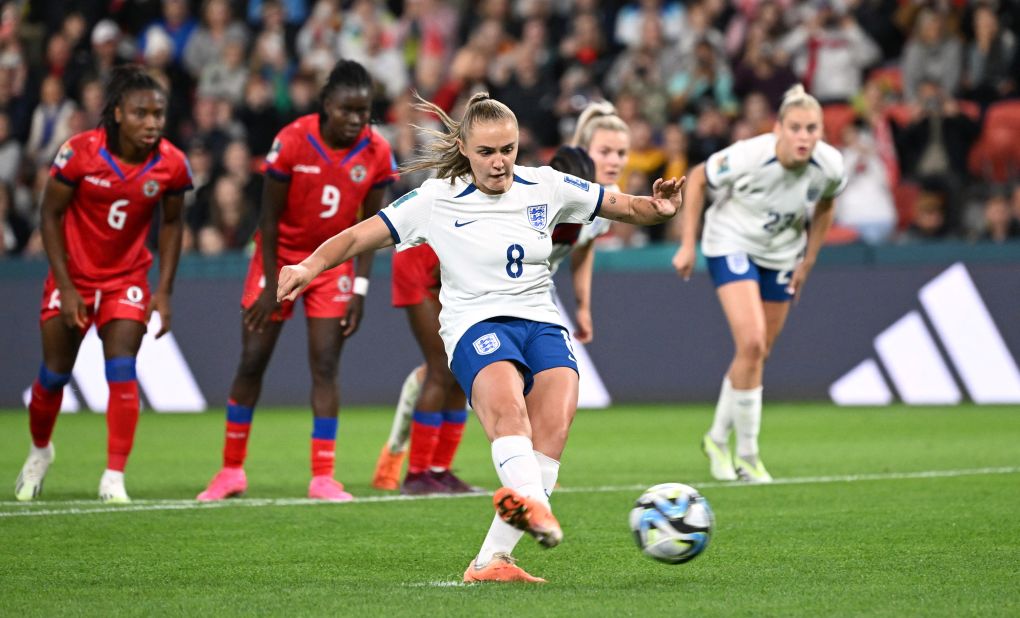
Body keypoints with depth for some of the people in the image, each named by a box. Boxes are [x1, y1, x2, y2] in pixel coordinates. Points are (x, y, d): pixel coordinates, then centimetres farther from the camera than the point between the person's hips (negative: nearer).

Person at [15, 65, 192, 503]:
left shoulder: (171, 165, -14)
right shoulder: (80, 153, -21)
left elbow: (171, 224, 2)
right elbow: (51, 215, -10)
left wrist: (164, 292, -3)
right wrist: (65, 285, -13)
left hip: (126, 278, 1)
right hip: (73, 275, -1)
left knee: (122, 372, -14)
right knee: (55, 373, 8)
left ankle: (114, 478, -10)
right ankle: (39, 451, 36)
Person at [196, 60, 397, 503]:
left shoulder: (376, 154, -13)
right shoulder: (292, 142, -21)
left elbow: (370, 224, -4)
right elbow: (269, 217, -13)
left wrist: (360, 288, -8)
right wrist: (271, 285, -12)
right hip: (281, 257, -2)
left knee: (326, 367, -6)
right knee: (252, 363, 1)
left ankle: (323, 477, -4)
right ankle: (232, 470, 13)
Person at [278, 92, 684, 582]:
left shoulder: (547, 187, 10)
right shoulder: (437, 200, 3)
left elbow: (627, 209, 17)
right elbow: (358, 237, 4)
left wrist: (659, 207, -5)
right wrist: (309, 266, -13)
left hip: (541, 322, 3)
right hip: (476, 325, -3)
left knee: (555, 419, -26)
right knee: (506, 403, -37)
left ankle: (492, 559, -27)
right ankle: (535, 505, -64)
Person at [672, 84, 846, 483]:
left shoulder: (830, 166, -20)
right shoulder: (747, 157, -31)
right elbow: (698, 178, -13)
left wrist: (808, 260, 4)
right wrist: (688, 244, -11)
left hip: (783, 255, 5)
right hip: (732, 244, -4)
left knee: (758, 353, 9)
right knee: (751, 344, -20)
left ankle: (718, 439, 31)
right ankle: (747, 454, -7)